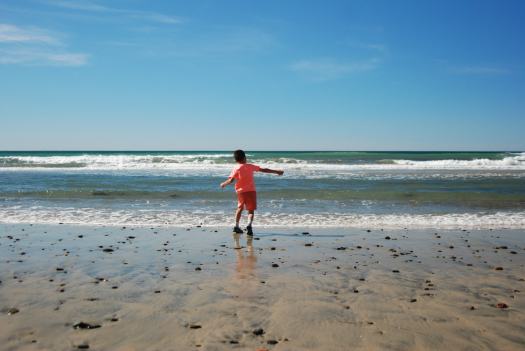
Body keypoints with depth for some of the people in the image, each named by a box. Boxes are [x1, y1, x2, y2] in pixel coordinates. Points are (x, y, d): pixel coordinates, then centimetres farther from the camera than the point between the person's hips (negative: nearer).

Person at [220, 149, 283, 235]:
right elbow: (263, 170, 8)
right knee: (251, 210, -2)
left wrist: (223, 184, 10)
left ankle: (236, 226, 23)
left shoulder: (236, 169, 0)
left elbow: (231, 180, -10)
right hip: (251, 190, -1)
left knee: (240, 208, 20)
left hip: (241, 191, 1)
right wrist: (276, 171, 16)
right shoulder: (250, 166, 5)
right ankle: (249, 225, -27)